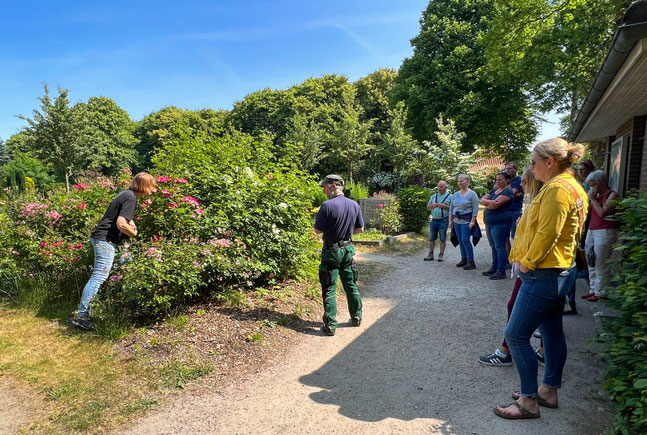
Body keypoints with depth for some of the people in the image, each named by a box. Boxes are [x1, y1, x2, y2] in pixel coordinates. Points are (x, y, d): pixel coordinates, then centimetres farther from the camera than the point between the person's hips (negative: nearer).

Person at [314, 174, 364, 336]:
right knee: (351, 285, 19)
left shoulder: (327, 206, -20)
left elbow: (317, 230, -16)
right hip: (348, 250, 6)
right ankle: (356, 317, 30)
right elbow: (360, 229, 7)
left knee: (329, 289, 4)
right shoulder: (355, 205, 0)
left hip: (332, 251, -6)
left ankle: (330, 325, 8)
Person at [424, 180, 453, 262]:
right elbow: (428, 206, 16)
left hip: (444, 220, -5)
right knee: (431, 238, 7)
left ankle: (441, 255, 10)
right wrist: (432, 205, -5)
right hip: (434, 220, 5)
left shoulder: (450, 196, 0)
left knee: (443, 239, 2)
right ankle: (431, 255, 14)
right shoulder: (434, 196, 15)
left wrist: (445, 206, -18)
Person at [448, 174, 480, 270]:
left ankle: (471, 261, -6)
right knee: (460, 241, 9)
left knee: (465, 240, -12)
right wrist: (450, 220, 11)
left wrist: (473, 221, -16)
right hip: (456, 220, 7)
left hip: (466, 220, -6)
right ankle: (463, 259, 18)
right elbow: (451, 208, 16)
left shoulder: (472, 194, -6)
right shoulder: (456, 194, 13)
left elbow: (475, 209, -10)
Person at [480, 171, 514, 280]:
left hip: (501, 223, -9)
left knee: (499, 246, -6)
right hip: (489, 223, 9)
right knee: (493, 246, 14)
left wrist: (487, 204, -3)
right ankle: (494, 267, 23)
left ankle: (501, 271, -1)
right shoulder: (494, 190, 18)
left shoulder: (508, 191, -8)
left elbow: (495, 205, -21)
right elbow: (482, 200, 4)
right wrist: (491, 202, -15)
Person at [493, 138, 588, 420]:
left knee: (516, 335, -4)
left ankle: (529, 401, 7)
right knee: (552, 332, 18)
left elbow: (547, 233, -23)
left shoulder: (557, 188, -18)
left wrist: (527, 262, -12)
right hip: (560, 271, 11)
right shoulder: (574, 188, 15)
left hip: (542, 275, -11)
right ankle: (549, 391, 32)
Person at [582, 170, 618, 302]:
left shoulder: (612, 195, -6)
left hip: (605, 231, -8)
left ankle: (600, 292, 3)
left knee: (600, 264, -5)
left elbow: (602, 213, -17)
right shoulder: (597, 195, 16)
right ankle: (593, 289, 19)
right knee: (591, 263, 11)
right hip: (591, 230, 8)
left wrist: (593, 199, -9)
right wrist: (589, 198, 7)